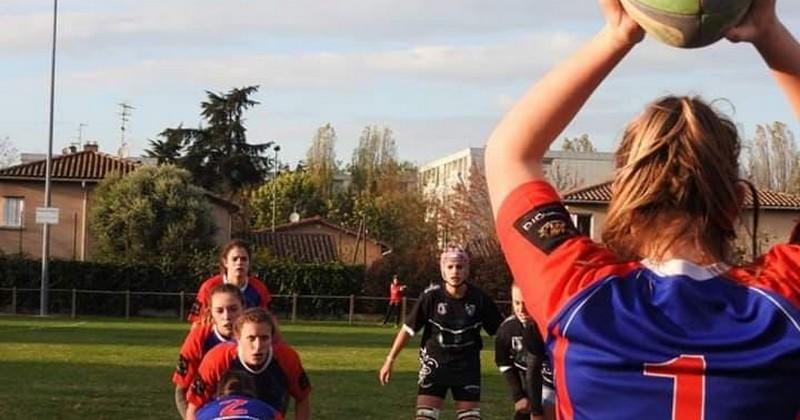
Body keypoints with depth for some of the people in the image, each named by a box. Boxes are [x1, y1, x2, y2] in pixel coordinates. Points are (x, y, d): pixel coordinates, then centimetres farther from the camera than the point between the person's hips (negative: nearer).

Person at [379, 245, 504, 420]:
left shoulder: (479, 298, -11)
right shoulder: (431, 296, -13)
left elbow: (501, 330, 0)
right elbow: (408, 329, -4)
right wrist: (390, 360, -2)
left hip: (467, 366, 1)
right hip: (434, 364, -1)